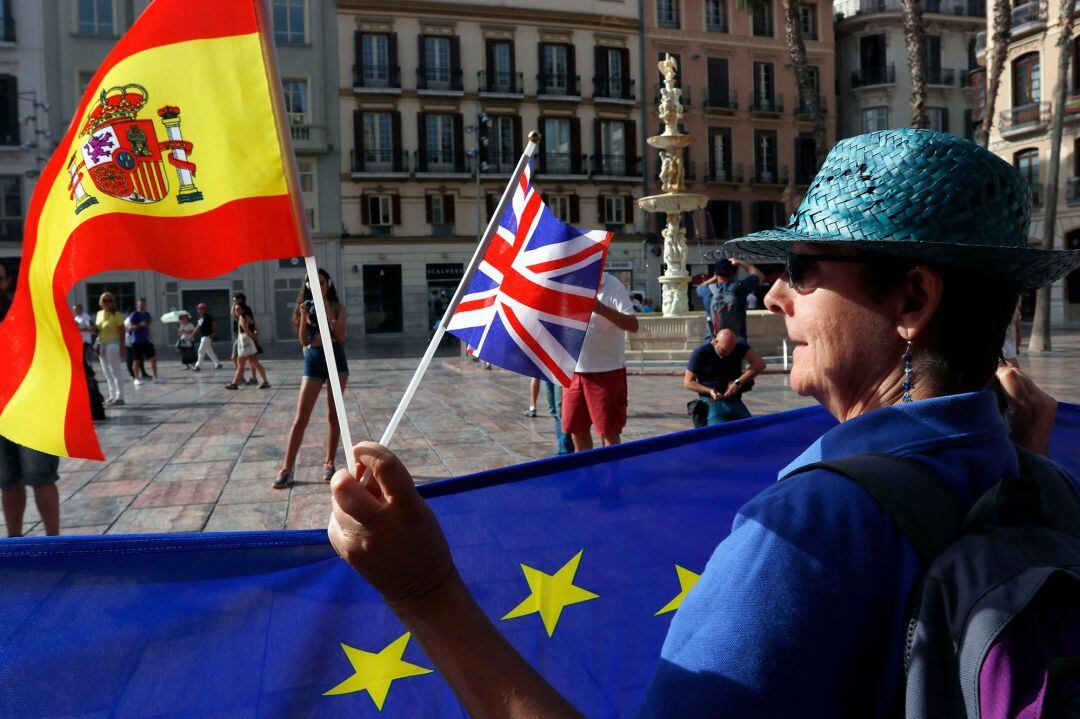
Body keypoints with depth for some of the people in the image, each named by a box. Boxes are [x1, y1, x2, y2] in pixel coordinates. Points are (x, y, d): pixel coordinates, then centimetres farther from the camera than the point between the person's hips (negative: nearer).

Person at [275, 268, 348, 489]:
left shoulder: (337, 307, 3)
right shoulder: (306, 307, 5)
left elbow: (341, 337, -8)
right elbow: (303, 341, 0)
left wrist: (328, 313, -15)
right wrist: (304, 318, -14)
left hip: (336, 358, 0)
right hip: (314, 359, 1)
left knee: (334, 415, 6)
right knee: (300, 418, -3)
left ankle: (329, 463, 17)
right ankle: (286, 469, -1)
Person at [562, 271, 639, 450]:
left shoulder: (613, 286, -10)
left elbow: (633, 325, -20)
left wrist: (601, 309, -33)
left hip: (606, 370, -6)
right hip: (574, 370, 6)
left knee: (608, 431, 1)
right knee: (576, 428, 13)